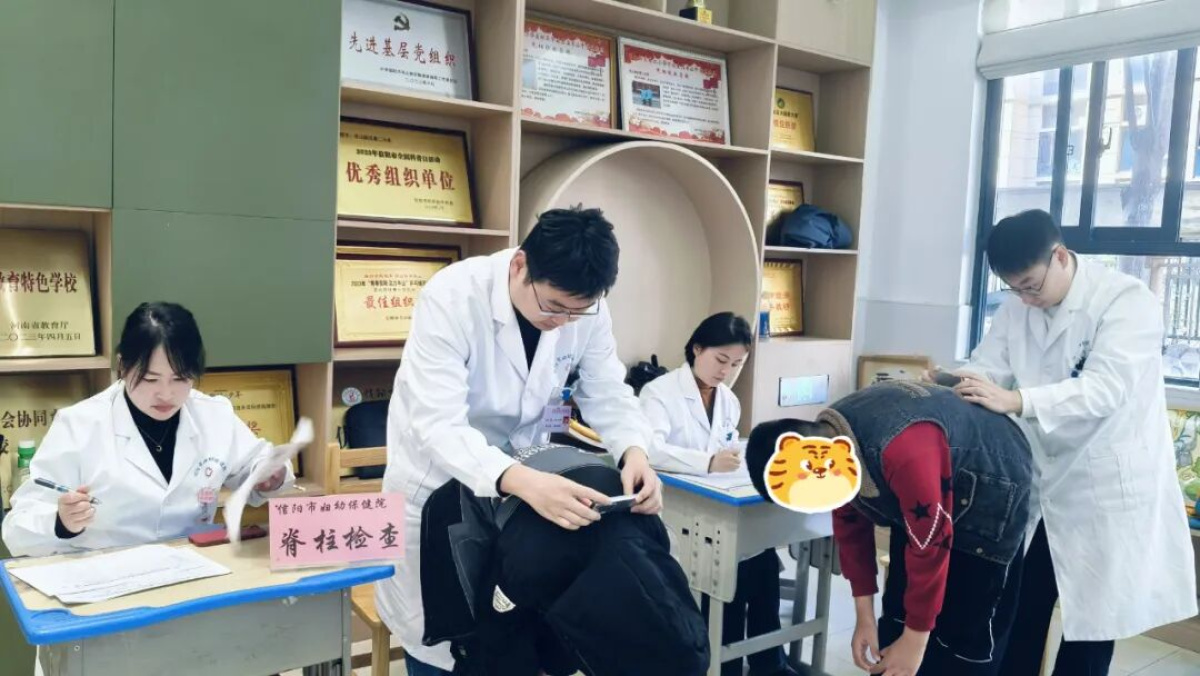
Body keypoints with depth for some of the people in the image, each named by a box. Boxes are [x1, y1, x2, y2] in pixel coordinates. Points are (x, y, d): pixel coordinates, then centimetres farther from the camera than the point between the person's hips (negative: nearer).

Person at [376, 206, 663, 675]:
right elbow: (438, 426, -38)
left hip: (525, 478, 4)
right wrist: (522, 481, -54)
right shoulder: (452, 297, -31)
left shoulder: (586, 307, -17)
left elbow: (609, 396, -10)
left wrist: (633, 452, -33)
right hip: (439, 474, -3)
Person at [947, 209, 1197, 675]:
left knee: (1090, 626, 8)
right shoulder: (1017, 308, 3)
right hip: (1039, 486, 5)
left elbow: (1105, 388, -29)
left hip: (1108, 492, -5)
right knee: (1016, 616, 12)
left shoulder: (1127, 300, -16)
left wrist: (1015, 401, -42)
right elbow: (986, 368, -5)